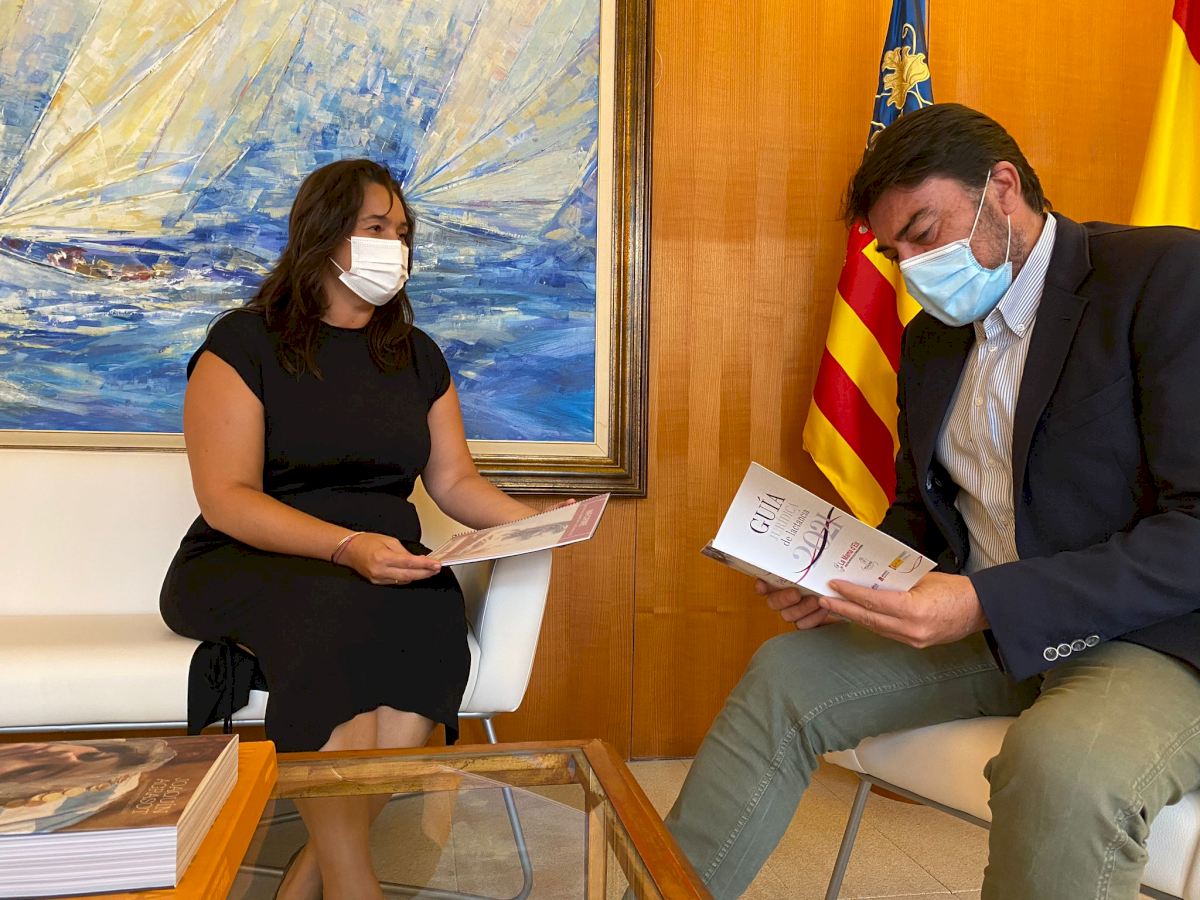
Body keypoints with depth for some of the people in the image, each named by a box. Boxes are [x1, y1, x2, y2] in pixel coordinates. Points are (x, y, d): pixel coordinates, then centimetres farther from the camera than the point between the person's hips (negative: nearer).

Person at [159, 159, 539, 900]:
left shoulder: (417, 356, 15)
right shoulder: (245, 345, -1)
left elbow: (455, 482, 12)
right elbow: (226, 499, -11)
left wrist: (536, 522, -8)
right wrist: (348, 547, -25)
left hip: (384, 569, 4)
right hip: (247, 566, -3)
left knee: (436, 615, -31)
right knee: (341, 610, -37)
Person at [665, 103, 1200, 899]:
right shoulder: (932, 338, 11)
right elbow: (920, 512, 19)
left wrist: (986, 603, -28)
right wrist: (845, 579, -4)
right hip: (984, 620, 7)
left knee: (1060, 770, -36)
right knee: (784, 677, -8)